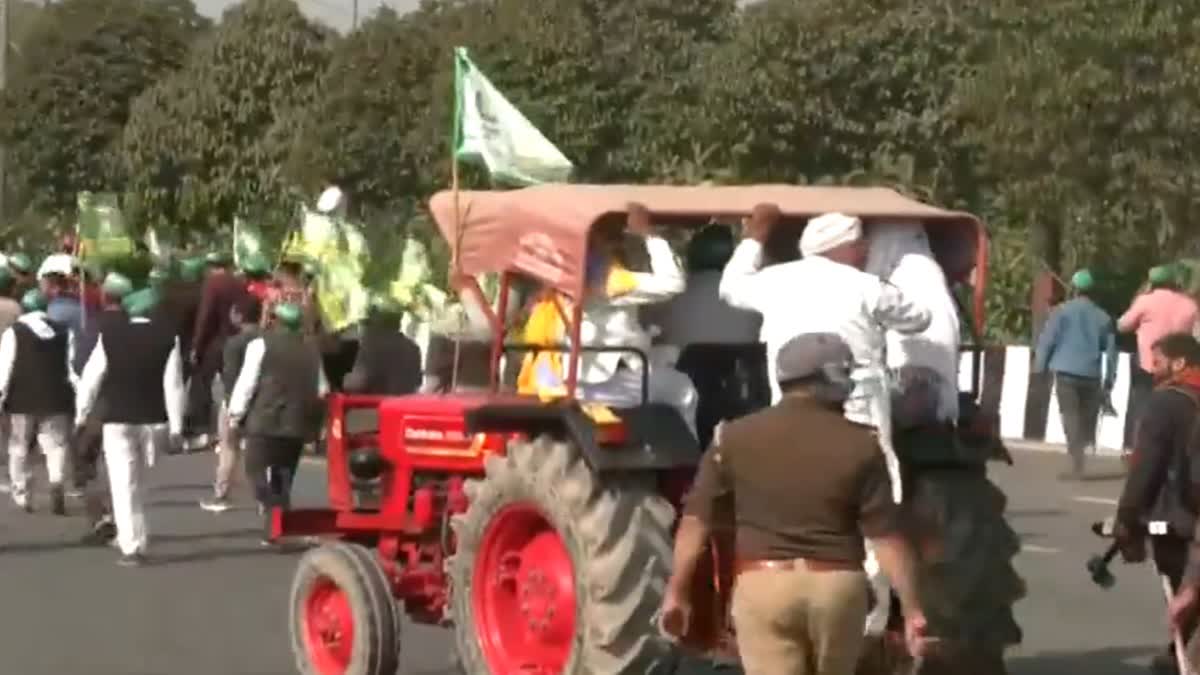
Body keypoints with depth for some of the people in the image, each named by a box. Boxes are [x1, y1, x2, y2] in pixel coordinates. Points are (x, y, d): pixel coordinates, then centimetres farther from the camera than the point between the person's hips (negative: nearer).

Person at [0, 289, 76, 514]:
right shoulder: (62, 333, 6)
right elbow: (71, 367, 4)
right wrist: (77, 395, 9)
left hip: (22, 399, -2)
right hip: (56, 398, 2)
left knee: (19, 448, 12)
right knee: (55, 445, 4)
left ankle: (22, 493, 16)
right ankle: (57, 483, -19)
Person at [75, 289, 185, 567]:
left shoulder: (110, 335, -6)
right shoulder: (168, 337, -5)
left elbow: (92, 377, -2)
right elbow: (173, 384, -7)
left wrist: (82, 413, 10)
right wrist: (176, 425, -4)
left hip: (118, 419, -2)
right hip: (154, 419, 2)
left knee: (124, 485, 0)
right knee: (138, 481, 21)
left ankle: (132, 547, -4)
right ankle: (134, 537, 24)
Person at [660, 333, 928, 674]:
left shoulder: (735, 436, 2)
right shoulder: (859, 445, -2)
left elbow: (696, 519, 1)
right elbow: (886, 535, -4)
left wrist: (676, 591, 7)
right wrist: (912, 609, 0)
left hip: (762, 582, -1)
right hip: (837, 585, 1)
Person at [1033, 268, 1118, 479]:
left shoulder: (1062, 311, -1)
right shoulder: (1103, 317, 8)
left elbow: (1047, 340, -5)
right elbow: (1110, 351, 9)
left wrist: (1039, 367, 2)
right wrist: (1109, 381, 14)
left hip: (1067, 372, -2)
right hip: (1092, 375, 2)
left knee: (1071, 417, -3)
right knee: (1086, 418, 12)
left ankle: (1077, 466, -11)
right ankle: (1079, 455, 15)